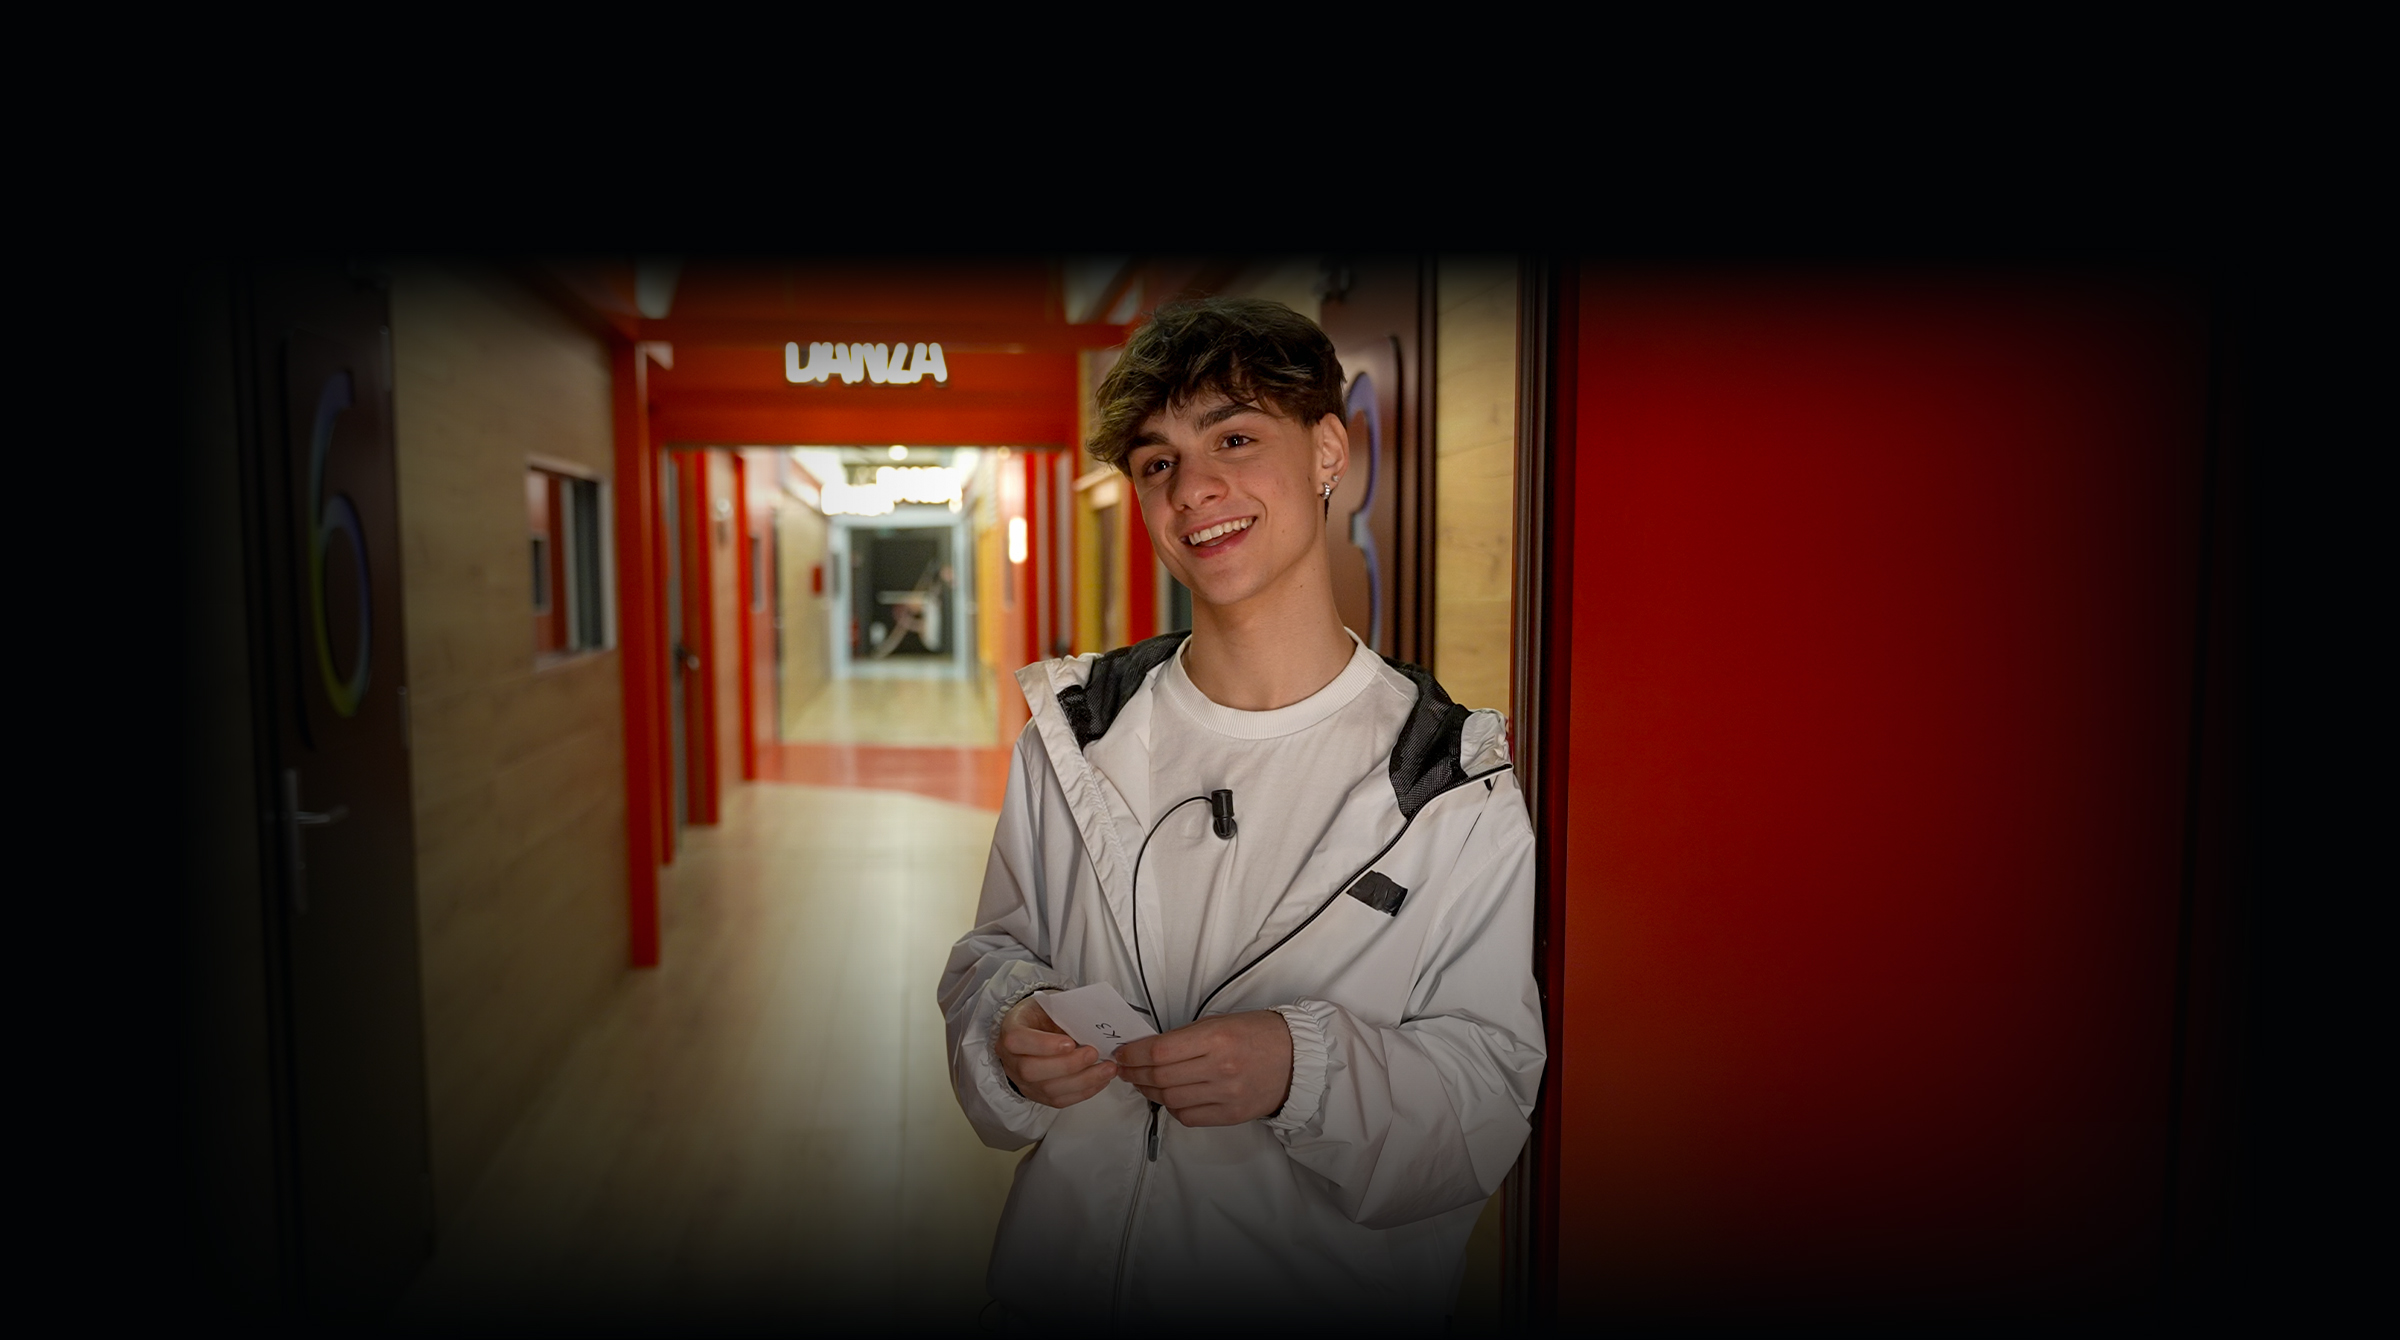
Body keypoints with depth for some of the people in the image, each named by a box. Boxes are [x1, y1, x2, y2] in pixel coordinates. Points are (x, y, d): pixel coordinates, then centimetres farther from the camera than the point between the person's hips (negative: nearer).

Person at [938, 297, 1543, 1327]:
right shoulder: (1074, 733, -5)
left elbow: (1494, 1087, -12)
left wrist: (1308, 1066, -28)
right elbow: (995, 952, 5)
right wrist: (1012, 1027, -15)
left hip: (1322, 1282, -2)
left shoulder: (1457, 786, -14)